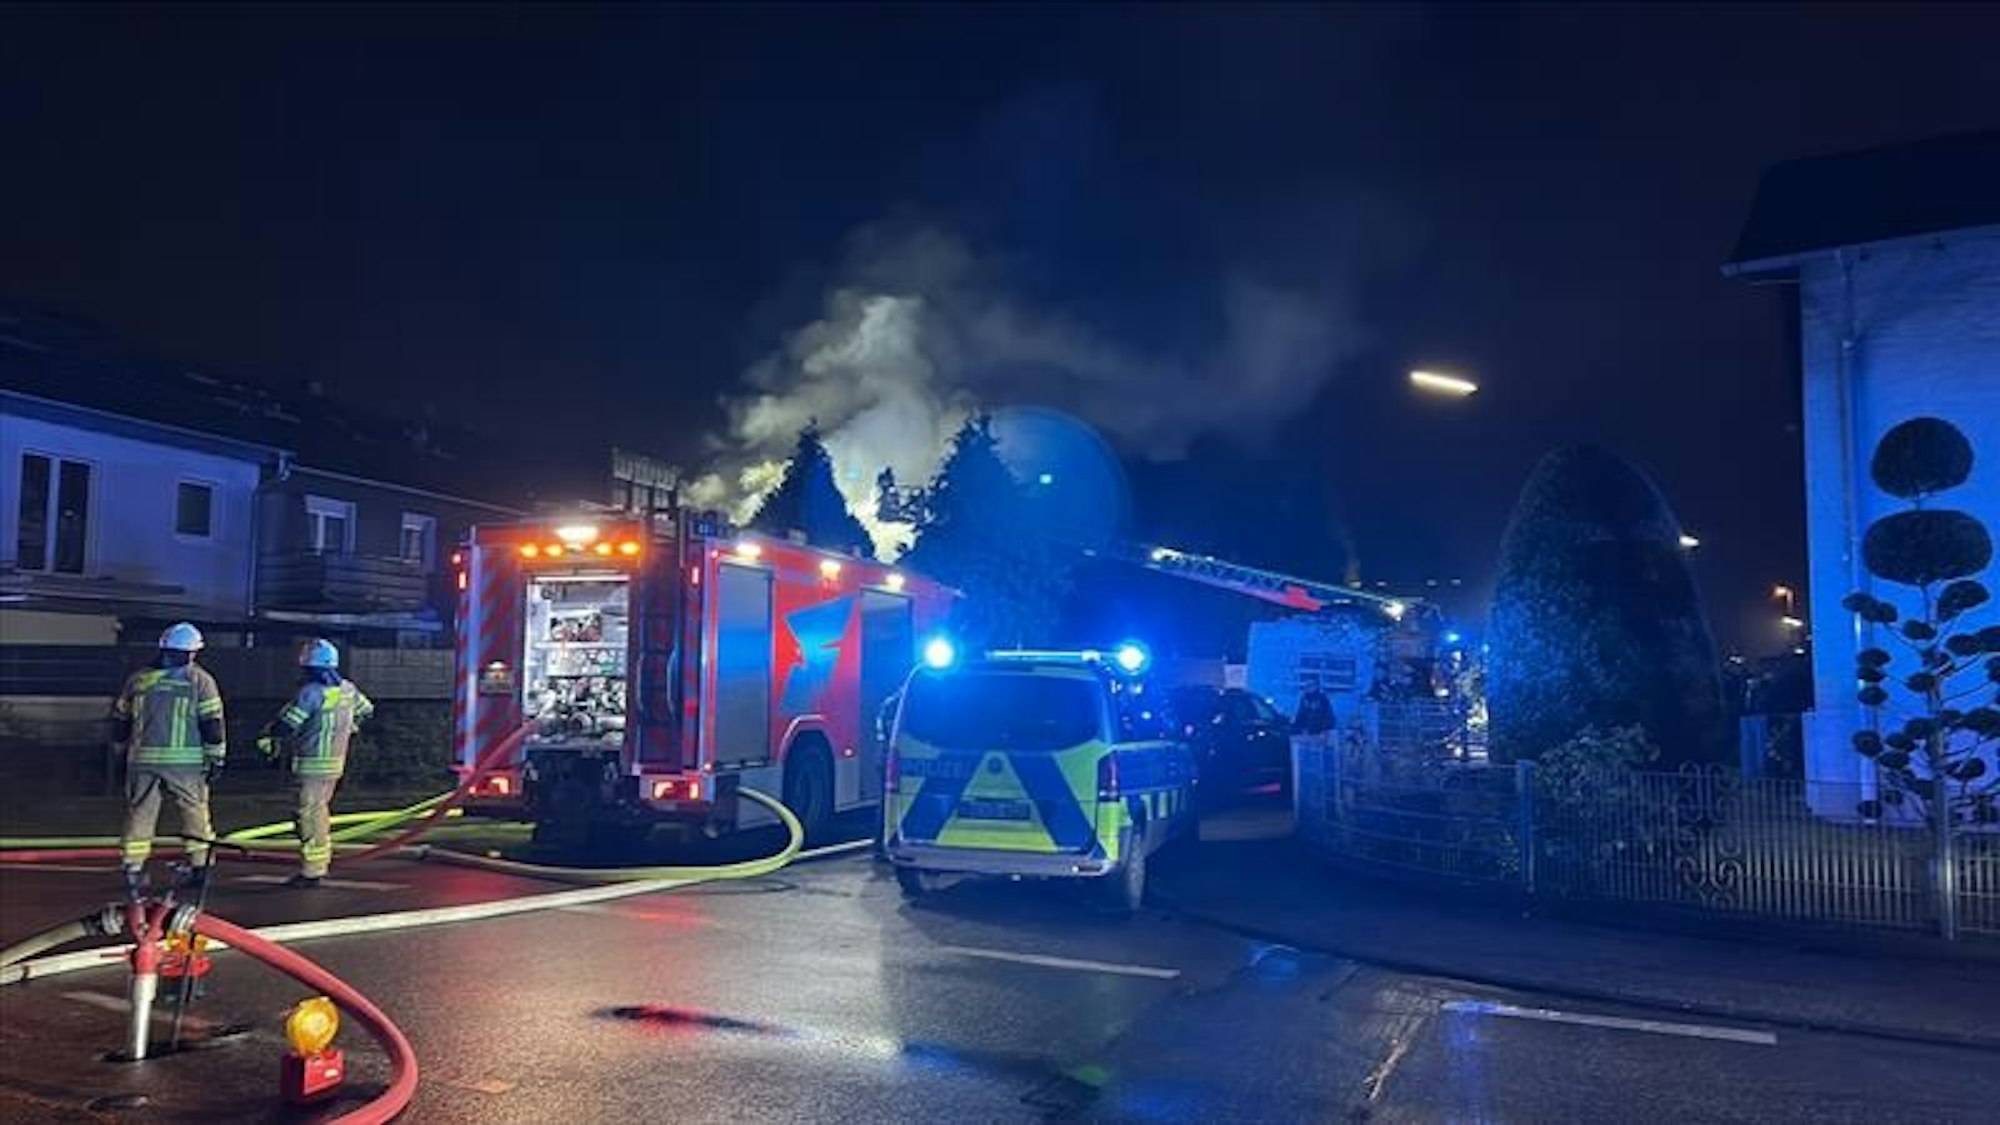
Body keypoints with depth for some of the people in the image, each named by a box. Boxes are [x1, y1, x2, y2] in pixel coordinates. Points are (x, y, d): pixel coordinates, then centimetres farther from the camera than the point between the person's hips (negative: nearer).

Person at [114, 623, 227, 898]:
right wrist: (216, 757, -1)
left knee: (139, 814, 10)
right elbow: (212, 721, -7)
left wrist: (124, 748, 31)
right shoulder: (199, 679, -3)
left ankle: (131, 869, 8)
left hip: (143, 760, 3)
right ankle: (201, 868, 12)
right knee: (195, 814, 9)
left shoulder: (138, 679, 9)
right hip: (185, 761, -3)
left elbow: (119, 720, 17)